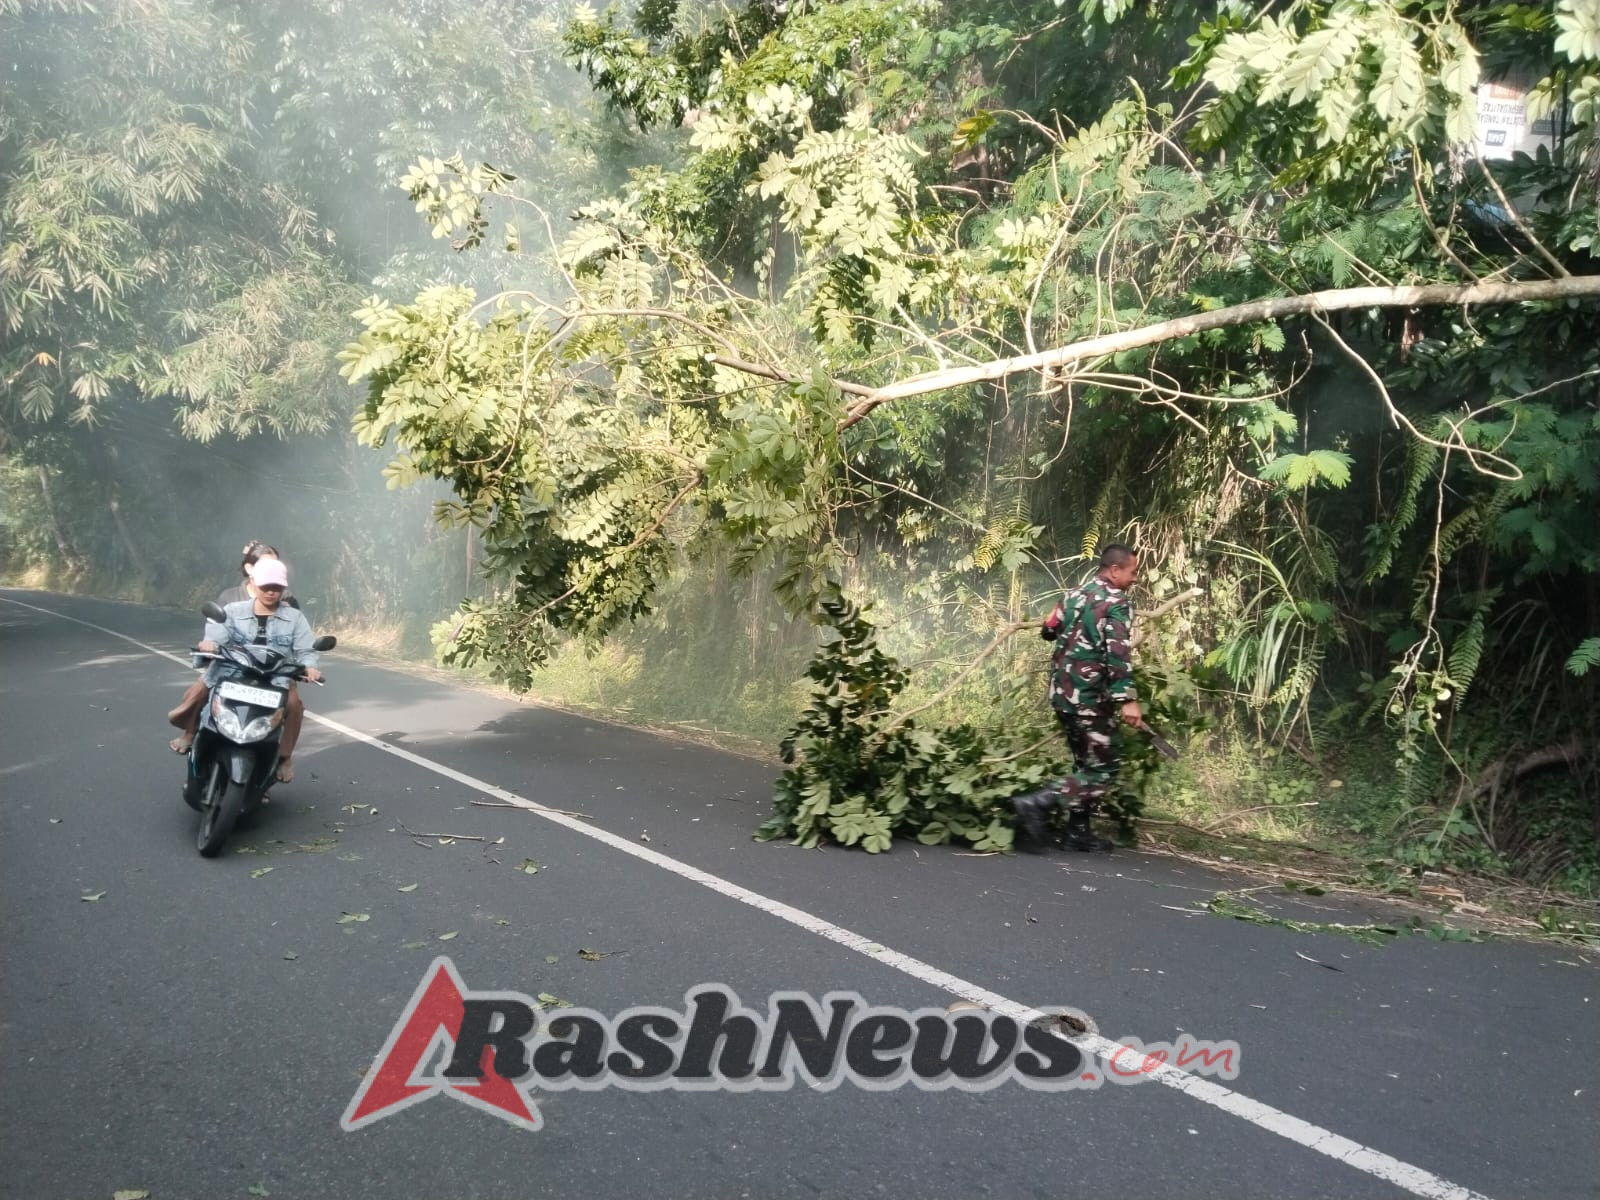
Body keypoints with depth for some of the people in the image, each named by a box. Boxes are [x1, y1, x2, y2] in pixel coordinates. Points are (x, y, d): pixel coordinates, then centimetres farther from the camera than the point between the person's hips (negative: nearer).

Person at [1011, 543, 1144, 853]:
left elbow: (1049, 631, 25)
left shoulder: (1075, 594, 12)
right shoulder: (1117, 603, -11)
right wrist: (1128, 699, -29)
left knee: (1087, 764, 18)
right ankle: (1036, 803, -16)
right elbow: (1118, 654, -23)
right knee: (1103, 770, -3)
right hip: (1090, 697, -9)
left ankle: (1078, 832, 18)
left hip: (1062, 692, 9)